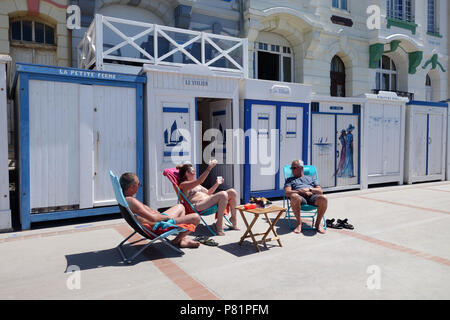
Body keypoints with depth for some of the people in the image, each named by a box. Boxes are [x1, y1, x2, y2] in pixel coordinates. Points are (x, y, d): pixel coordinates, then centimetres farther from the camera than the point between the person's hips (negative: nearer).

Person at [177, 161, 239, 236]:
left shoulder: (196, 184, 30)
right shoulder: (183, 185, 2)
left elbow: (208, 193, 31)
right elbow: (199, 181, -15)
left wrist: (217, 184, 17)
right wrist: (209, 168, -18)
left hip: (208, 200, 9)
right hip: (199, 205, -9)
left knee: (232, 192, -6)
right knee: (223, 195, -31)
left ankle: (233, 218, 4)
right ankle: (219, 226, -27)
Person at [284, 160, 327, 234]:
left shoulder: (311, 178, 32)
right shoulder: (289, 180, 28)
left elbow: (320, 191, 18)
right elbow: (287, 193, 8)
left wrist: (309, 189, -1)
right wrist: (301, 191, -6)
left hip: (313, 197, 2)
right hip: (300, 197, -1)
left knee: (323, 198, -35)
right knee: (294, 197, -40)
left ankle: (318, 223, -13)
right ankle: (299, 223, -23)